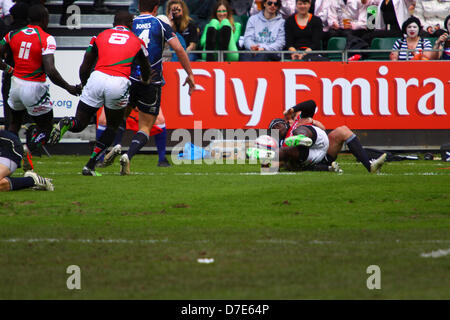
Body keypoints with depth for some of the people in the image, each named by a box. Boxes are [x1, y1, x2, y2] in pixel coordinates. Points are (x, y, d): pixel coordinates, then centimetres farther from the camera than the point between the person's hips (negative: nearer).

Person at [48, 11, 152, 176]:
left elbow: (84, 68, 19)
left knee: (80, 124, 13)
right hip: (119, 83, -1)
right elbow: (146, 70, 34)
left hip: (98, 77, 1)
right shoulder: (137, 41, 21)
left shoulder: (100, 36, 20)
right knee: (112, 126, 20)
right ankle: (90, 166, 9)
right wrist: (145, 81, 57)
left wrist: (84, 84, 38)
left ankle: (68, 123, -25)